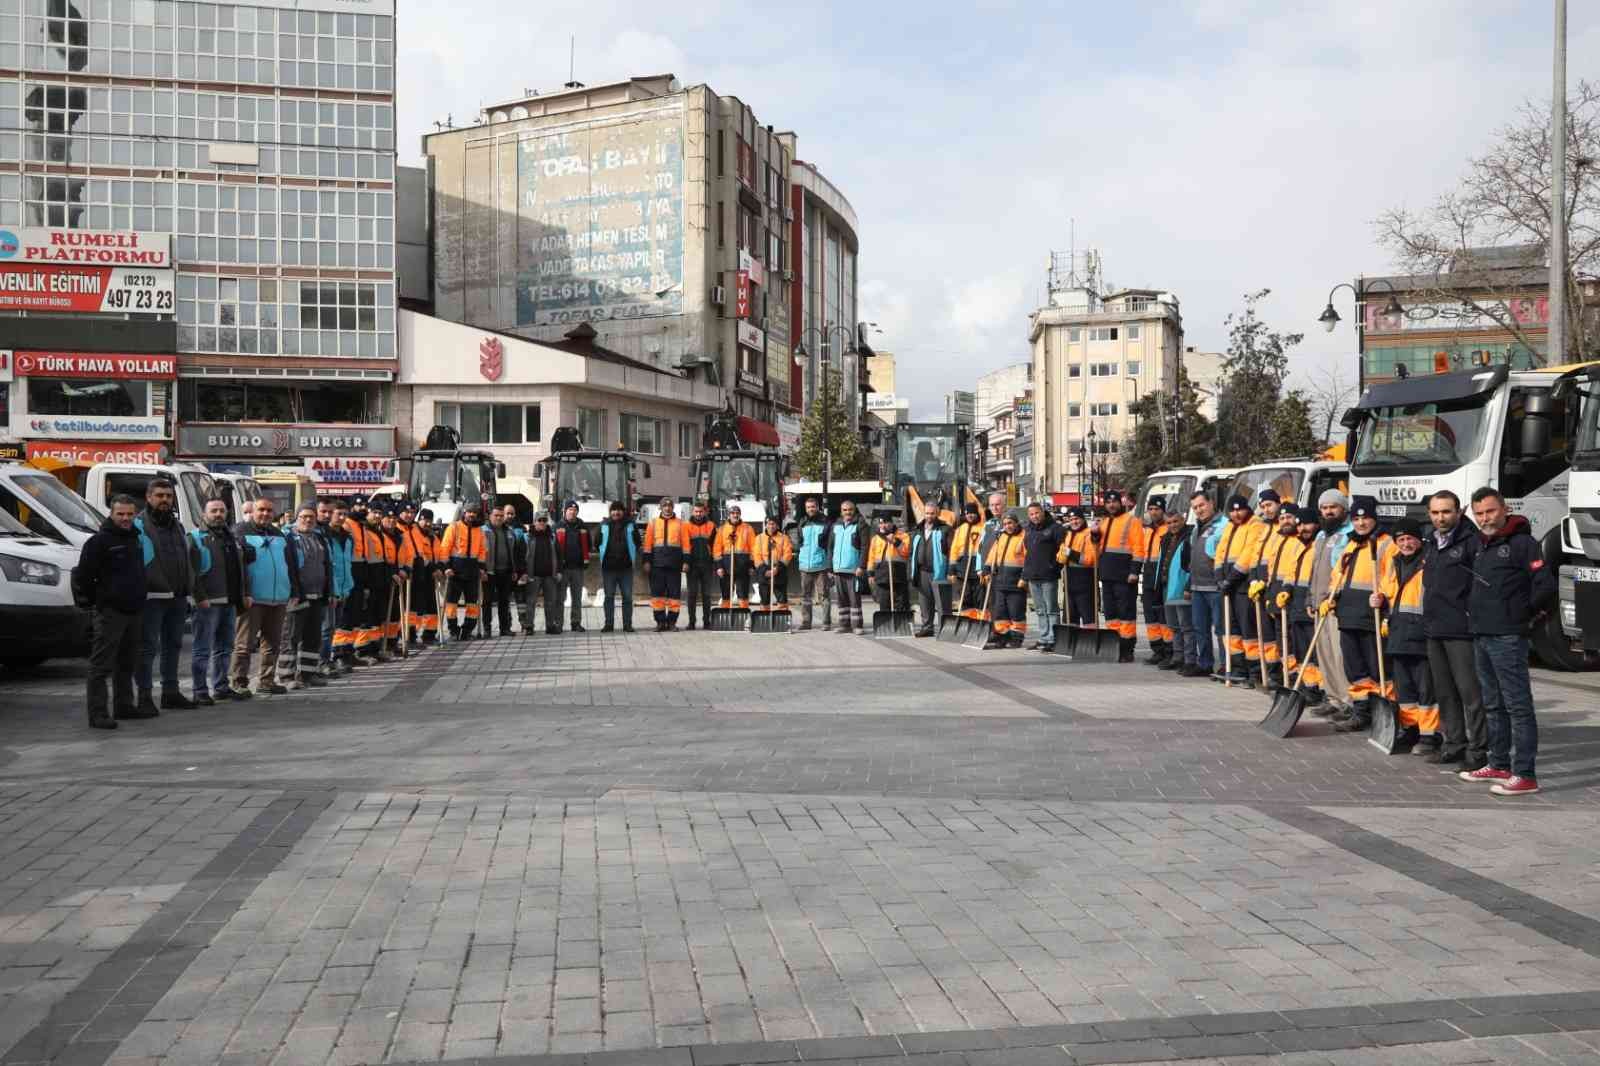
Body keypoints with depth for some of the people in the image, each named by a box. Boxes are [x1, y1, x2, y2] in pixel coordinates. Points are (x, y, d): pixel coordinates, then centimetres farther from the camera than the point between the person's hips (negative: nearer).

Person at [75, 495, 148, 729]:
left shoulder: (136, 539, 14)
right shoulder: (100, 541, -10)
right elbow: (83, 574, -11)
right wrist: (89, 601, -7)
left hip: (134, 610, 8)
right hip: (110, 611, -8)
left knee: (127, 663, 16)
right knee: (101, 665, -8)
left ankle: (124, 705, 26)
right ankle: (98, 713, -9)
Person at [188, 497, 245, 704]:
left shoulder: (230, 537, 18)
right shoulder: (196, 538, -4)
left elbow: (239, 569, 22)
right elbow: (191, 570, -13)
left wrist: (241, 597, 15)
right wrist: (200, 597, -20)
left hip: (229, 602, 7)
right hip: (208, 602, -7)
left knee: (224, 648, 14)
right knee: (203, 650, -4)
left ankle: (221, 687, 23)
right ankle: (201, 691, -1)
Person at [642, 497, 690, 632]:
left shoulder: (681, 524, 7)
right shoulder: (653, 523, 10)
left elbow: (686, 544, 4)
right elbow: (648, 543, 8)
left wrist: (685, 561, -3)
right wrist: (647, 561, 1)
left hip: (674, 565, -1)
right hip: (657, 564, 1)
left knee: (674, 594, 0)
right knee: (657, 593, -1)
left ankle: (672, 622, 7)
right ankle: (660, 621, 4)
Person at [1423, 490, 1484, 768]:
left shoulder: (1471, 541, -10)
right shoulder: (1431, 544, 17)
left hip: (1461, 630, -8)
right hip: (1434, 630, 8)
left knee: (1470, 690, -5)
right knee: (1444, 691, 13)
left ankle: (1477, 749, 0)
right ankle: (1453, 744, 22)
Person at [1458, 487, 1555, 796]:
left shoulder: (1522, 543, -9)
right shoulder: (1481, 545, 16)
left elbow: (1545, 585, -16)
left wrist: (1523, 615, -6)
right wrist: (1474, 612, 13)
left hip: (1507, 638, -9)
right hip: (1481, 636, 9)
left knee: (1518, 705, -8)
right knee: (1493, 705, 16)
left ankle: (1525, 775, -8)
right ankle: (1499, 766, 26)